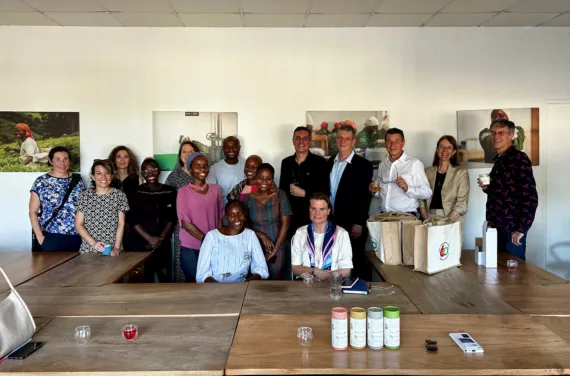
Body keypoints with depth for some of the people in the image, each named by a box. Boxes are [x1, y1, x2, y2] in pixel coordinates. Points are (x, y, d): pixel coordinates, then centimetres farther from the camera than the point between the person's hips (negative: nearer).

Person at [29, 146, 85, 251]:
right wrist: (39, 236, -7)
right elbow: (33, 211, 1)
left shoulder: (78, 179, 8)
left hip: (76, 237, 2)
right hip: (50, 237, -2)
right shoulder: (41, 182, 1)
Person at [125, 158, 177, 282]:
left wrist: (161, 238, -7)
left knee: (164, 274, 1)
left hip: (162, 242, 2)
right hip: (139, 242, -2)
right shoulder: (135, 192, -2)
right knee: (145, 276, 0)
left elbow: (171, 217, 3)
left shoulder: (169, 191, 5)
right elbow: (132, 219, -7)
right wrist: (149, 238, -11)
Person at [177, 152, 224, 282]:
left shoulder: (215, 189, 5)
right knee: (193, 281, 4)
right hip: (190, 249, -3)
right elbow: (185, 222, -10)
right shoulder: (184, 192, -5)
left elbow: (220, 217, 9)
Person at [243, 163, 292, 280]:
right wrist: (262, 236, -13)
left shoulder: (280, 195, -5)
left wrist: (274, 249, -8)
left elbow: (285, 223, -7)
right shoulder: (248, 198, -2)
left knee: (275, 279, 9)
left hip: (278, 248, -1)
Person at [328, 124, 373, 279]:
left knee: (356, 264, 6)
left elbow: (365, 197, -12)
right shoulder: (331, 161, 9)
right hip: (333, 222, 5)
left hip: (352, 224, -5)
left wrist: (359, 224, -14)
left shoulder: (363, 165, -9)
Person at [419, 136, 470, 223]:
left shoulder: (461, 172, 5)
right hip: (429, 220, 2)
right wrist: (426, 220, -6)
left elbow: (462, 204, -2)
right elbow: (421, 200, 8)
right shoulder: (427, 172, 12)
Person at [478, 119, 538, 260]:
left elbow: (530, 197, -16)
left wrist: (521, 229, -18)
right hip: (496, 227, 8)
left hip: (511, 228, -8)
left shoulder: (519, 158, -10)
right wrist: (486, 188, 3)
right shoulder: (498, 160, 14)